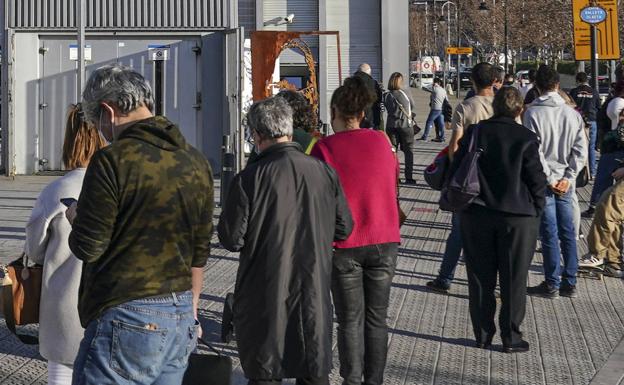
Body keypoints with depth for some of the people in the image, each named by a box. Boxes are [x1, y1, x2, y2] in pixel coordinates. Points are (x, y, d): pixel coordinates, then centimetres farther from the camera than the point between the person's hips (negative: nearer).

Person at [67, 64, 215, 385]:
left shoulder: (113, 161, -13)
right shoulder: (196, 163, 10)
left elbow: (87, 248, -12)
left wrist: (77, 218, 9)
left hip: (126, 322, -7)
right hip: (181, 318, 8)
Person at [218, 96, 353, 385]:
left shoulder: (249, 179, -16)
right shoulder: (324, 173, -4)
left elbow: (231, 239, -12)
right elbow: (344, 229, 4)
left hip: (266, 297, -3)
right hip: (314, 294, 3)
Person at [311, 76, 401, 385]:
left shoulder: (324, 148, -9)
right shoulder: (381, 142, 1)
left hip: (344, 246, -2)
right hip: (385, 242, 2)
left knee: (351, 320, 7)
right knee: (377, 317, 10)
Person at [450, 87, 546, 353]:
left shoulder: (474, 132, -2)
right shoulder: (526, 139, -10)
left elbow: (455, 171, 1)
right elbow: (537, 181, -9)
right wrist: (535, 212, 5)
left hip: (475, 217, 3)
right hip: (518, 218, -2)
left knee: (480, 278, 12)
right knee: (513, 279, 8)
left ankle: (482, 334, 18)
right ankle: (510, 337, 12)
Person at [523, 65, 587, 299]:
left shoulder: (532, 113, -10)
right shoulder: (572, 113, 3)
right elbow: (580, 150, 0)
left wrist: (548, 179, -9)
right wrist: (568, 178, -1)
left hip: (543, 183, -4)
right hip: (565, 183, 4)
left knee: (549, 235, 0)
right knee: (567, 233, 10)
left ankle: (552, 285, 5)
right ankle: (569, 283, 15)